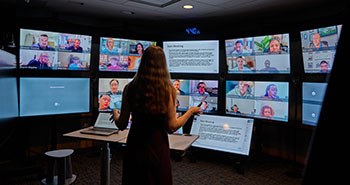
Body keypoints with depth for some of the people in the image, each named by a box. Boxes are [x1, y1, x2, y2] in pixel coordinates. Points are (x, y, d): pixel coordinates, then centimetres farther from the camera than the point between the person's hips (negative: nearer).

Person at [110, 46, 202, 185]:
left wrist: (115, 114, 18)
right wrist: (191, 111, 5)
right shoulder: (167, 89, -13)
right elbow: (172, 127, -10)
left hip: (135, 147, 1)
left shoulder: (130, 88, -9)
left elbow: (122, 125, -4)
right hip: (158, 147, -1)